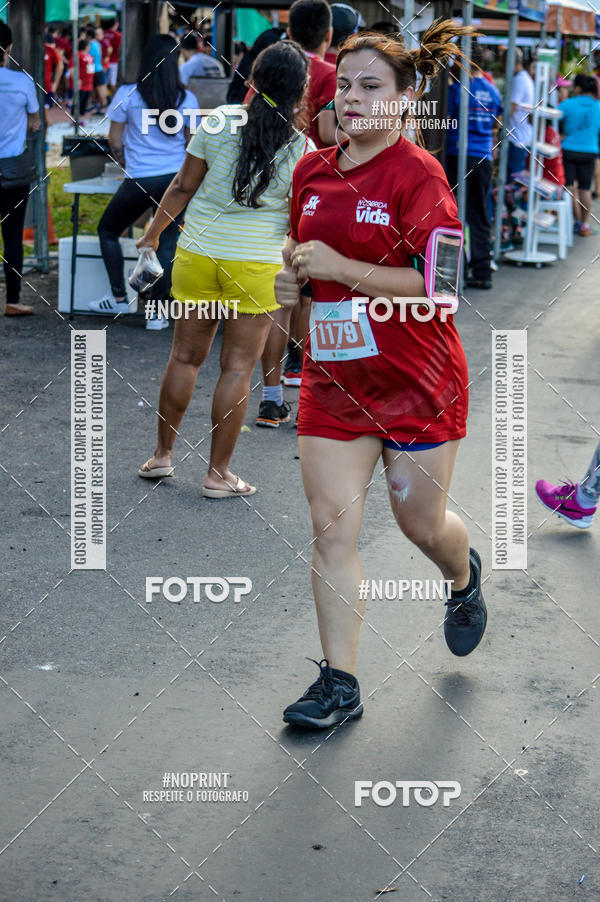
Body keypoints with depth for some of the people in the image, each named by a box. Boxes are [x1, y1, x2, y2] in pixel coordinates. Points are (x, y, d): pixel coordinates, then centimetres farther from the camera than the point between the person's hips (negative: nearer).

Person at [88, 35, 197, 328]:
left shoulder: (127, 95, -5)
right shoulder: (186, 99, 0)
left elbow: (114, 141, 2)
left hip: (139, 181, -2)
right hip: (175, 180, 2)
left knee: (108, 230, 20)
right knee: (168, 243, 6)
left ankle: (119, 298, 18)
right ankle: (157, 312, 2)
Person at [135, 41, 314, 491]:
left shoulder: (219, 121, -3)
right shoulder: (302, 149, -7)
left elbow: (183, 186, 2)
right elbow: (301, 225, -4)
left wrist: (153, 232, 14)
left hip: (198, 253, 2)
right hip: (256, 265, -2)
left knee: (185, 356, 14)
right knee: (238, 368, 5)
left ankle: (163, 453, 25)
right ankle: (218, 473, 10)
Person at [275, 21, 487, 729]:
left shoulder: (418, 175, -13)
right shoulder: (310, 172, 6)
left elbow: (442, 284, -21)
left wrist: (340, 267, -23)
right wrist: (291, 276, 2)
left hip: (417, 382, -4)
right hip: (331, 379, 5)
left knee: (420, 519, 10)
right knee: (331, 527, -2)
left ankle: (464, 578, 46)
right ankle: (339, 684, 5)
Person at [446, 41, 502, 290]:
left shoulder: (457, 88, -10)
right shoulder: (493, 91, 9)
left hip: (458, 156, -5)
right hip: (484, 157, 5)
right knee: (480, 216, 10)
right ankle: (482, 272, 9)